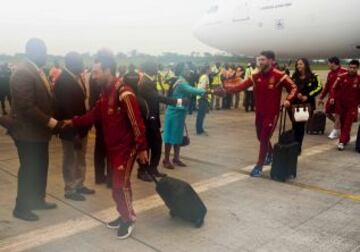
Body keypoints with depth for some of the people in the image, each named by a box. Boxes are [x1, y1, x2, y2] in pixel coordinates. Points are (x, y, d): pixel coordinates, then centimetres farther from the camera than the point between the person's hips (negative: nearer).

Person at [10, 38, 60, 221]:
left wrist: (53, 119, 3)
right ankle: (21, 208, 19)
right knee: (29, 170, 3)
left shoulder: (36, 70, 9)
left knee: (41, 167, 18)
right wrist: (50, 122, -23)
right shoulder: (23, 73, -21)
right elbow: (27, 107, -26)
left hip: (38, 130, 9)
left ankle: (38, 200, 35)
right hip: (28, 131, -9)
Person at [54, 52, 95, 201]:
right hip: (70, 128, -8)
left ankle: (79, 185, 31)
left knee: (81, 158, 17)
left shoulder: (78, 77, 6)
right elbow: (65, 107, -21)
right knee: (70, 159, 6)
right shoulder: (63, 81, -18)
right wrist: (74, 130, -22)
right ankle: (70, 190, 20)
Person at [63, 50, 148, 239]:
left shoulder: (124, 93, -22)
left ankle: (128, 220, 15)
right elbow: (94, 115, 14)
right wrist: (73, 122, 9)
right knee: (119, 184, 15)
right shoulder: (106, 92, 7)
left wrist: (142, 148, -20)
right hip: (112, 147, 8)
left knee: (120, 185, -3)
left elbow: (137, 123, -22)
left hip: (126, 147, -8)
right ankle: (124, 215, 30)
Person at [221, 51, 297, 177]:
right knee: (261, 138, 19)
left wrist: (288, 100, -26)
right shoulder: (255, 76, 0)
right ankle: (270, 154, 48)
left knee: (264, 139, -4)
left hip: (272, 114, -5)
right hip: (259, 113, 6)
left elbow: (293, 88, -7)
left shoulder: (279, 76, -13)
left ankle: (259, 166, 9)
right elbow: (241, 86, -9)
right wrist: (227, 87, -25)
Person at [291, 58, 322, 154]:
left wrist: (307, 96, -14)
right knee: (295, 126, -2)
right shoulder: (294, 77, 11)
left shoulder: (313, 77, 0)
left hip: (306, 104, -2)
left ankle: (298, 147, 11)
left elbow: (319, 88, -8)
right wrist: (296, 94, -12)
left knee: (301, 126, 0)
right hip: (295, 104, 2)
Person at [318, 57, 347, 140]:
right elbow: (326, 86, 18)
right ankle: (339, 125, 30)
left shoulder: (343, 71, -11)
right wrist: (321, 98, 18)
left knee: (337, 113, -4)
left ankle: (335, 131, 4)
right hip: (331, 96, 8)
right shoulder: (330, 73, 13)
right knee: (327, 112, 10)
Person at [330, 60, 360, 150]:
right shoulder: (341, 77, -5)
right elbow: (334, 87, -1)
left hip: (352, 105, -2)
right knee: (342, 122, 13)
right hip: (341, 104, 3)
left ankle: (342, 142, -7)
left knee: (348, 123, -6)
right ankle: (346, 138, 30)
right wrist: (333, 97, -15)